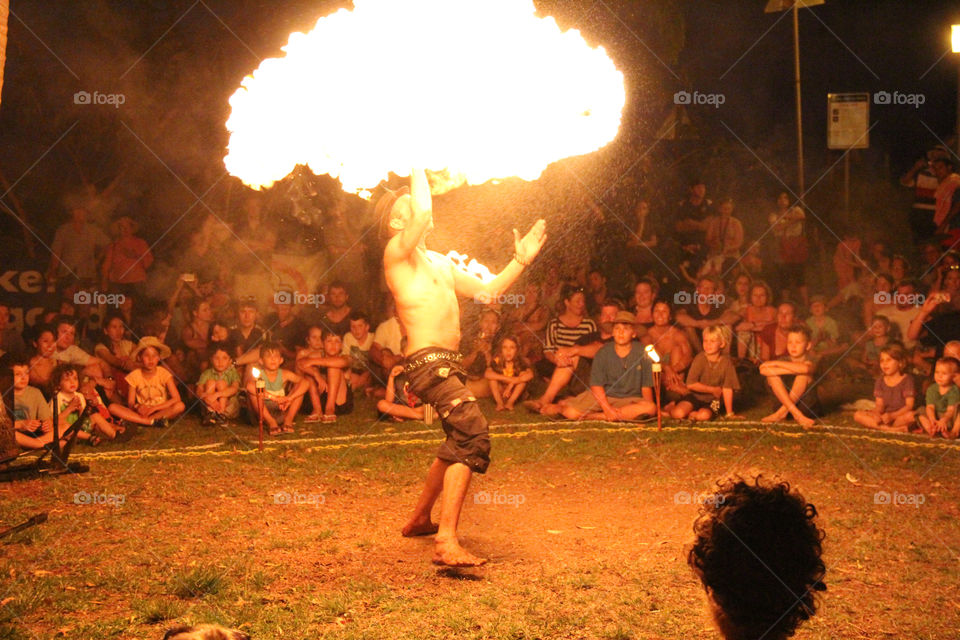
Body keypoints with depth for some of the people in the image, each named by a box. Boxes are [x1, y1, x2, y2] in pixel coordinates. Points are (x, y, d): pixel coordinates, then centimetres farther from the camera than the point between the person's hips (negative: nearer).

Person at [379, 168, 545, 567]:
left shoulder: (440, 263, 23)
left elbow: (487, 291, 26)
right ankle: (447, 542, -28)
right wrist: (419, 171, -6)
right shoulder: (397, 252, -4)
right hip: (427, 361, -10)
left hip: (447, 364, 10)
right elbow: (424, 213, -22)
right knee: (474, 434, -25)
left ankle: (420, 519, 41)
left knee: (459, 442, 24)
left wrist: (520, 260, 19)